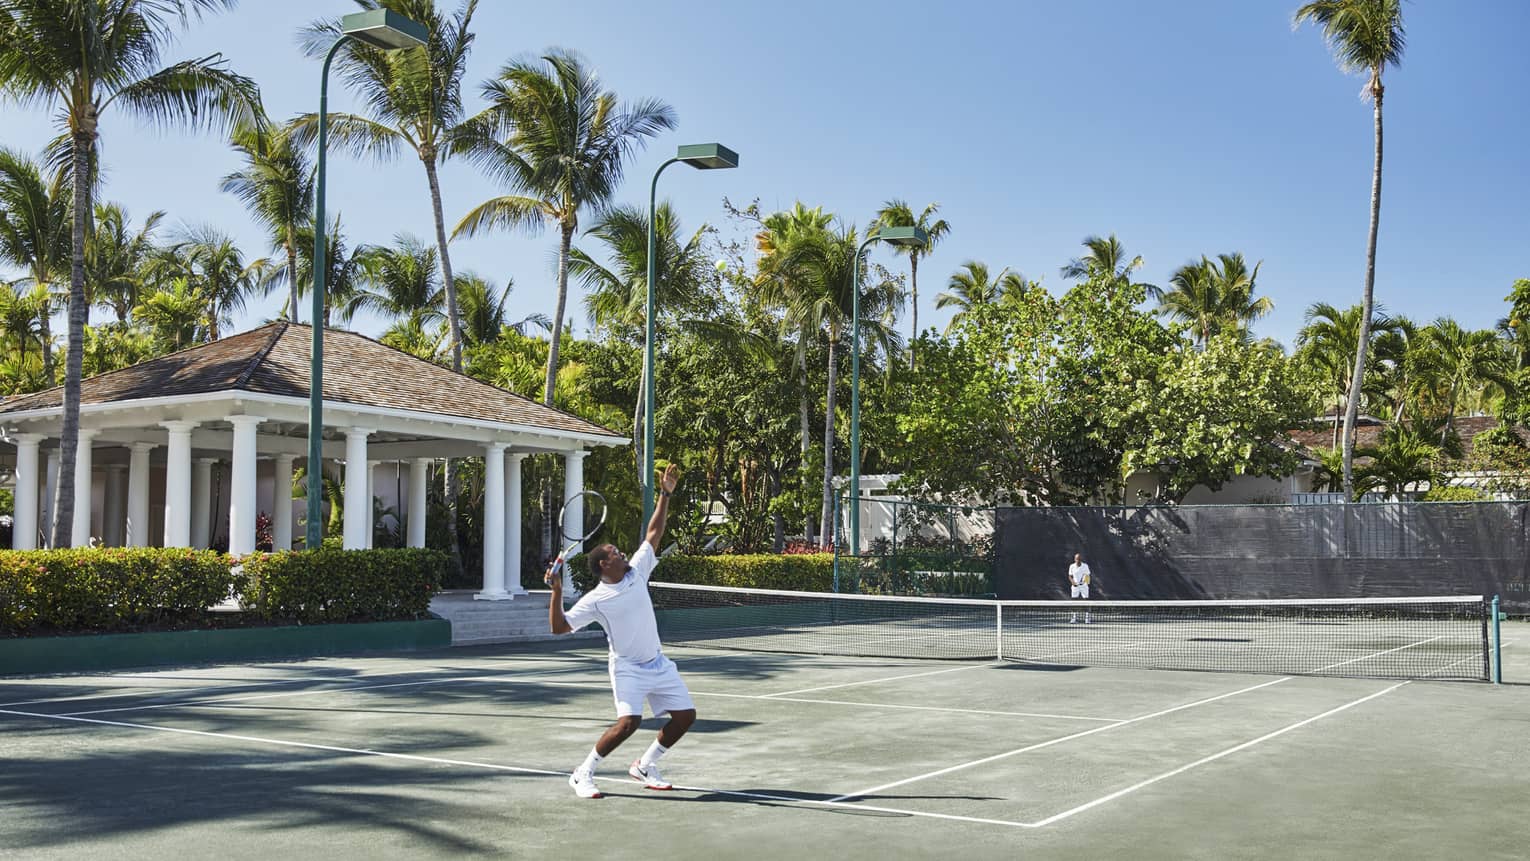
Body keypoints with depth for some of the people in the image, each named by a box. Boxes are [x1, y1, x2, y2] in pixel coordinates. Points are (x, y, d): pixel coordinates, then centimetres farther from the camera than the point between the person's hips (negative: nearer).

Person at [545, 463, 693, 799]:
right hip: (628, 667, -6)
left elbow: (654, 534, 7)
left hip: (658, 664, 6)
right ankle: (583, 774, -4)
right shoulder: (595, 600, -11)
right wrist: (556, 592, -26)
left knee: (685, 716, 4)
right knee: (628, 723, -23)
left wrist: (665, 495, 4)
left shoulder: (636, 572, 2)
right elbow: (559, 627, -14)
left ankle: (644, 766, 21)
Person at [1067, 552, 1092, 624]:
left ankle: (1087, 618, 0)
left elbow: (1088, 576, -2)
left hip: (1084, 586, -2)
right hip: (1075, 586, 2)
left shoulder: (1085, 566, -6)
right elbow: (1070, 576, 7)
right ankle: (1074, 619, 10)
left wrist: (1085, 580, -24)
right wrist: (1072, 582, -12)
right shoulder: (1072, 566, -1)